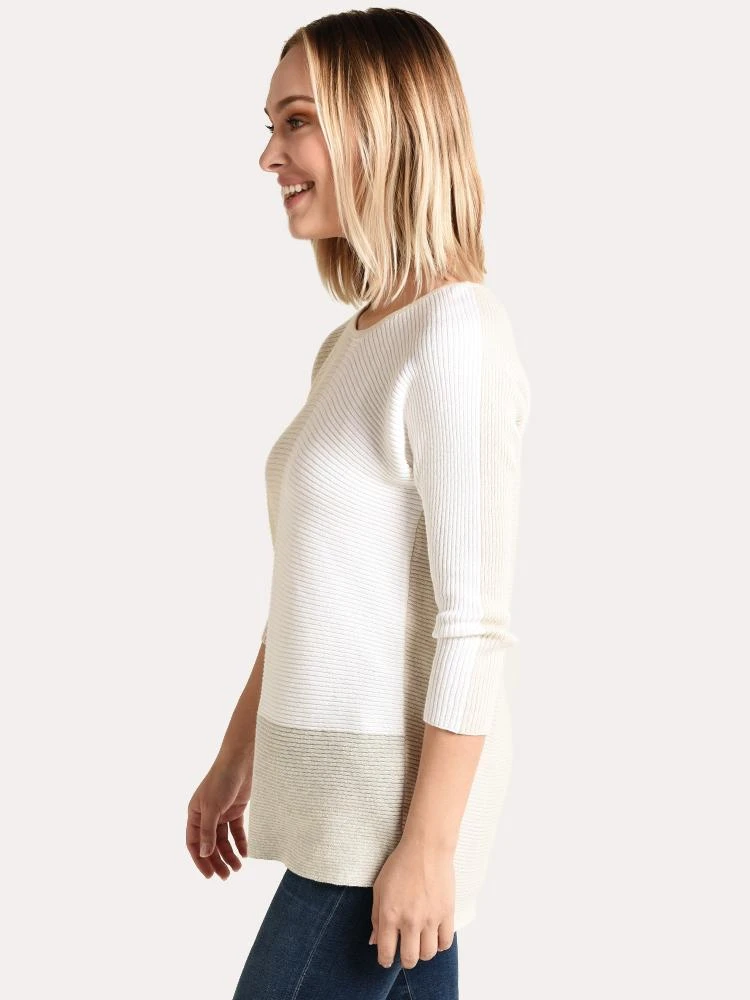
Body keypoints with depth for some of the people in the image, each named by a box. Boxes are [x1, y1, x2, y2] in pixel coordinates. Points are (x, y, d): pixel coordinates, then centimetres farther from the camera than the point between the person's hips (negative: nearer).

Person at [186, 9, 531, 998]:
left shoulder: (455, 332, -15)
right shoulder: (349, 344, 11)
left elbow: (475, 626, -17)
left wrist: (427, 846, -17)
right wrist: (239, 757, 18)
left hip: (397, 797, -7)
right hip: (337, 791, 7)